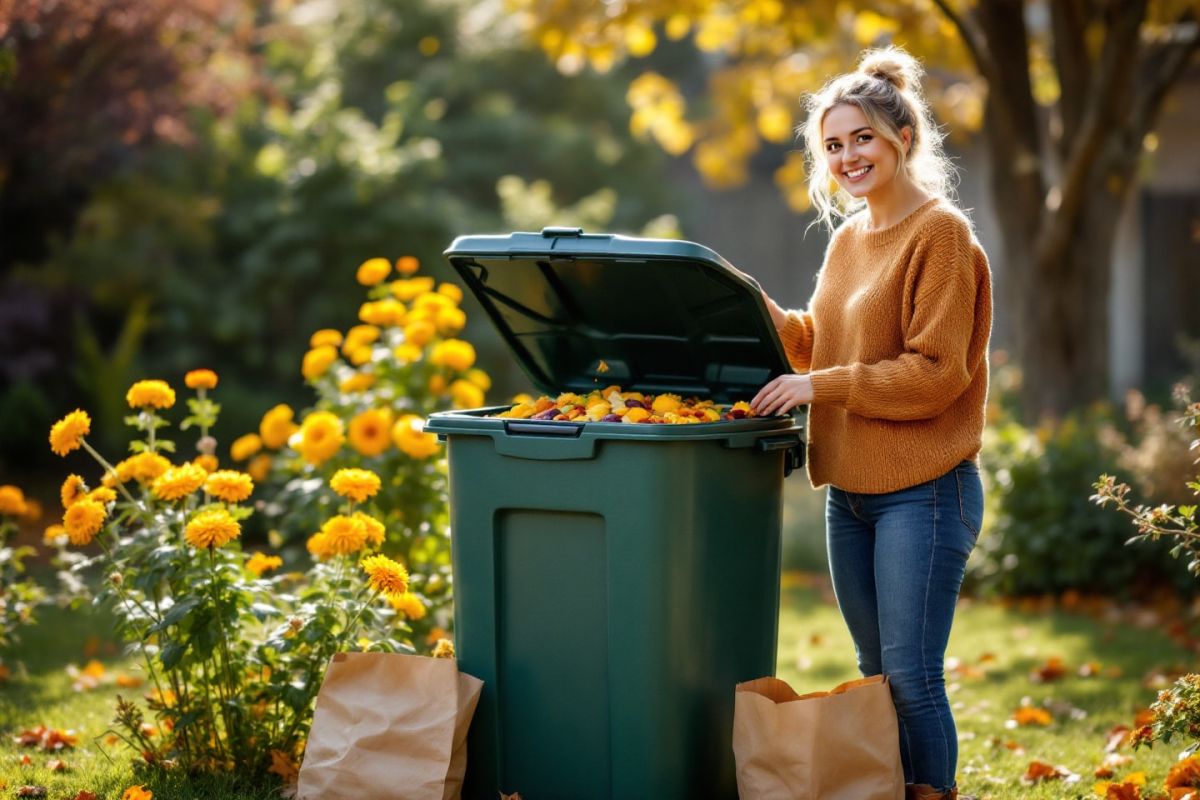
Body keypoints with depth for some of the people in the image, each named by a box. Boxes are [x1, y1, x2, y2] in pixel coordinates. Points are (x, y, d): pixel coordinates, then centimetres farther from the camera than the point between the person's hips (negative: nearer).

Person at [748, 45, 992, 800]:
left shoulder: (941, 234, -12)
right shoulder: (849, 237, 13)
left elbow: (937, 372, -17)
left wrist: (820, 386, -19)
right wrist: (762, 311, 3)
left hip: (924, 490, -8)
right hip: (851, 487, 8)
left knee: (912, 678, -5)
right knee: (874, 672, 14)